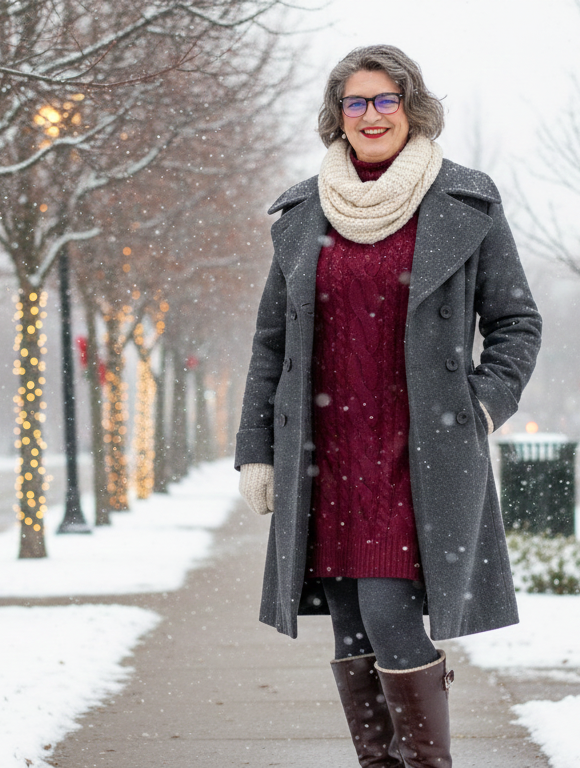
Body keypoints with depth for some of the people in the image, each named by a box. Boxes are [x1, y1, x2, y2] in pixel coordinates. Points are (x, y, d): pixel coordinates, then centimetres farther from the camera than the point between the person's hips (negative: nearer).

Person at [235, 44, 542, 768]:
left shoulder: (465, 205, 2)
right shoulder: (302, 213, 11)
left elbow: (516, 322, 6)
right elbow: (272, 340, 15)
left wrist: (481, 408, -9)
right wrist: (256, 449, 10)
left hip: (421, 454, -3)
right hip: (327, 456, 4)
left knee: (389, 613, -14)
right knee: (349, 627, 4)